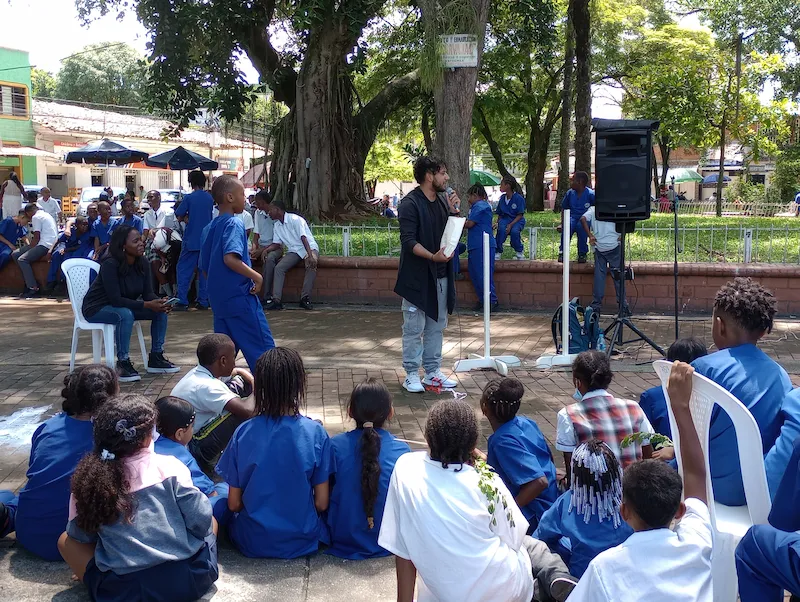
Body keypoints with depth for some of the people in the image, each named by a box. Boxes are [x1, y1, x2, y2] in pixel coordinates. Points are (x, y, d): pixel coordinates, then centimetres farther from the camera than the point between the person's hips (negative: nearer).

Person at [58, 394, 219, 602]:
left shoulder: (88, 478, -3)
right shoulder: (169, 467, -7)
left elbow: (81, 535, 6)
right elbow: (201, 522, -5)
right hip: (190, 578, 0)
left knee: (65, 540, 21)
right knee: (212, 521, 28)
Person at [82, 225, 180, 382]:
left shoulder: (142, 263, -6)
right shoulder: (110, 265, -27)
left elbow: (148, 293, -5)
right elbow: (116, 300, -31)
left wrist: (159, 303, -28)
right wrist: (147, 305, -35)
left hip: (124, 305, 7)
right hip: (97, 308, -7)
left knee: (161, 311, -9)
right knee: (126, 315, -37)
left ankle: (155, 358, -2)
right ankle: (123, 364, -26)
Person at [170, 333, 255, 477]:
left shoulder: (198, 373, 0)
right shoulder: (206, 386, -29)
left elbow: (238, 371, 17)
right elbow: (247, 410, -39)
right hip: (190, 448, -10)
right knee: (242, 411, -27)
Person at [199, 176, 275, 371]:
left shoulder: (209, 229, 14)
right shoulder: (234, 224, -12)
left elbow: (204, 269, 17)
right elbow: (230, 258, -27)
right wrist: (256, 276, -19)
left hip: (219, 300, 9)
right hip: (240, 298, -9)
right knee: (263, 348, -3)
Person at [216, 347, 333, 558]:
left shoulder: (244, 433, -15)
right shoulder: (315, 433, -18)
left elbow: (234, 504, -7)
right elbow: (322, 503, -11)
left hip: (253, 543, -1)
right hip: (302, 541, 1)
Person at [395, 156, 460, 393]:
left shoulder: (443, 199, 9)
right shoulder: (410, 204, -13)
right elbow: (408, 241, -18)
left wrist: (453, 212, -3)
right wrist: (432, 256, -30)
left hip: (440, 275, 7)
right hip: (417, 276, -7)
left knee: (436, 326, 13)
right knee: (414, 328, 0)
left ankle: (433, 372, 23)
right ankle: (411, 375, 10)